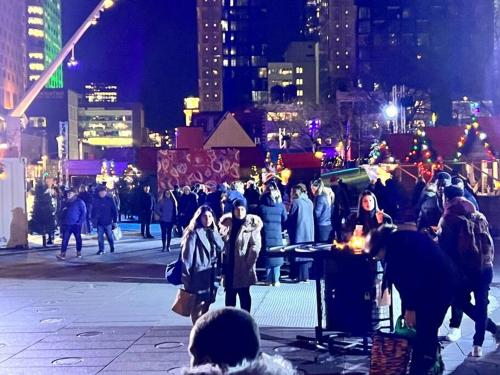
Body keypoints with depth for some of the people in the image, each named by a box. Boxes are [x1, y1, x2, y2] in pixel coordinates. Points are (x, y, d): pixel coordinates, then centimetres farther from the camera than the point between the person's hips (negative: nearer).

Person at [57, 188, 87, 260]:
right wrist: (62, 221, 4)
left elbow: (84, 212, -8)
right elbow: (62, 213, 19)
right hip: (67, 224, 4)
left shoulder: (79, 202, -4)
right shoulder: (66, 202, 12)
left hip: (76, 224, -4)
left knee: (78, 238, 9)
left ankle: (79, 252, 23)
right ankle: (63, 254, -11)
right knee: (65, 239, -6)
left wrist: (80, 221, -15)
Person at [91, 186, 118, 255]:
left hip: (108, 222, -1)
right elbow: (93, 211, 7)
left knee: (109, 236, 10)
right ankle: (101, 249, 11)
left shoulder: (110, 199, -4)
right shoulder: (96, 200, 1)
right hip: (99, 222, 2)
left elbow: (114, 210, -3)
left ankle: (112, 247, 31)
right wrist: (93, 219, 3)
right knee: (100, 236, 2)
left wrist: (115, 221, -5)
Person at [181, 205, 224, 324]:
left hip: (210, 275, 7)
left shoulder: (212, 232, 12)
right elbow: (187, 256, -13)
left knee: (206, 303, 14)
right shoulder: (194, 233, -12)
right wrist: (187, 277, -14)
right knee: (198, 305, -3)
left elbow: (221, 247, 0)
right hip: (198, 275, -7)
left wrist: (213, 231, -9)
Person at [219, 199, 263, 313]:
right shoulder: (227, 223, 6)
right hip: (229, 266, 4)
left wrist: (249, 263, -13)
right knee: (229, 294, 12)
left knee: (244, 294, 4)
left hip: (243, 267, -4)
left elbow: (255, 246, -11)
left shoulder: (252, 224, -7)